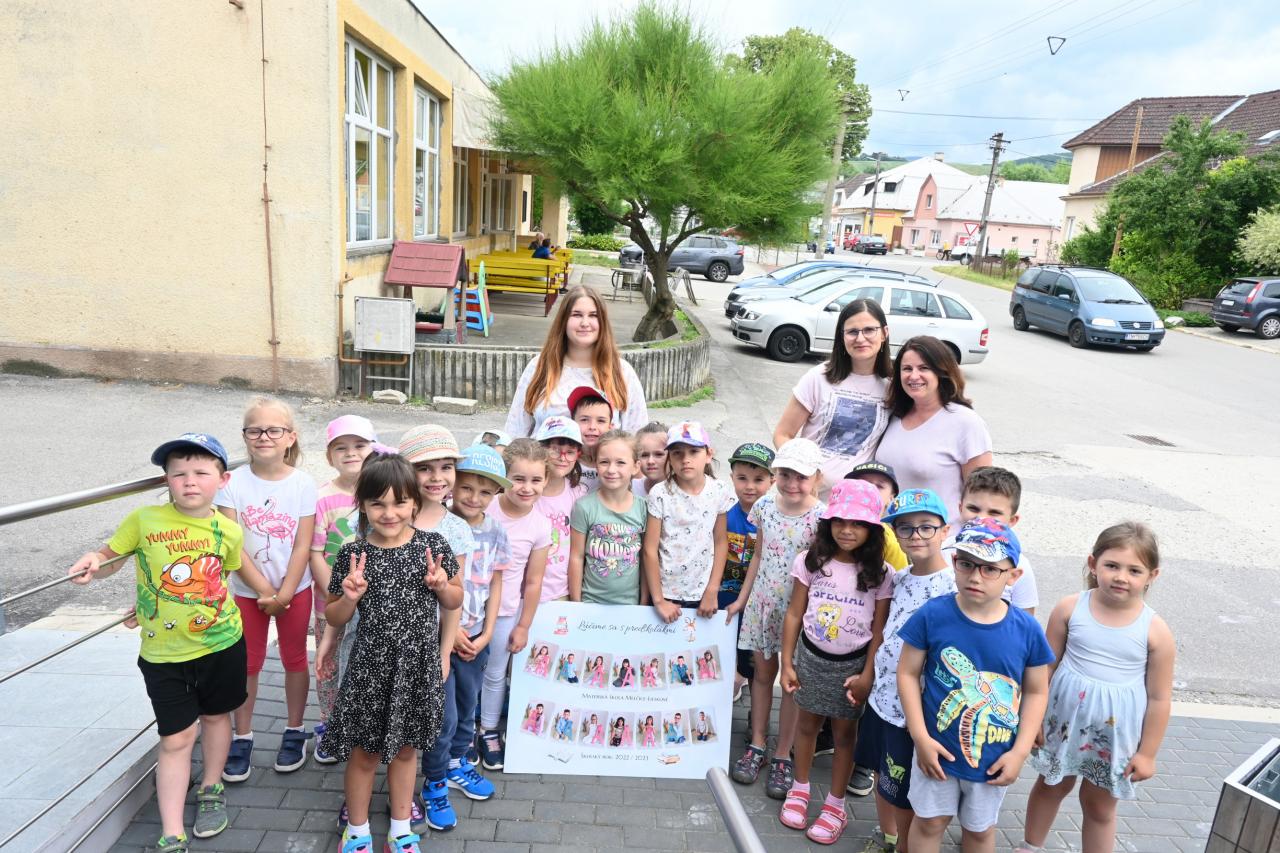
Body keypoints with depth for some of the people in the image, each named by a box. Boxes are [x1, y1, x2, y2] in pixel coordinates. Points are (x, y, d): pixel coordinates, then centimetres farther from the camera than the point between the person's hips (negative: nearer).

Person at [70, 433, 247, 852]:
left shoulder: (228, 530, -9)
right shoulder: (144, 520, -13)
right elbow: (110, 556, 1)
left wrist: (271, 594, 19)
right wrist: (93, 563, -18)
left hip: (222, 644, 2)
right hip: (163, 653, -1)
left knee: (216, 716, 20)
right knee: (176, 739, 3)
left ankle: (211, 791, 45)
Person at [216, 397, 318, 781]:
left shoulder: (303, 484, -11)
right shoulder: (233, 483, -10)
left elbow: (302, 546, -10)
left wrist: (284, 594, -14)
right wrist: (264, 590, -16)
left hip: (295, 589, 0)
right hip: (247, 590, 1)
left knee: (295, 660, 12)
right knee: (247, 664, 11)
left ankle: (294, 732, 28)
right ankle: (242, 738, 26)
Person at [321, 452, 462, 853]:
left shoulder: (434, 546, -9)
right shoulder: (351, 554, -11)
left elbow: (455, 601, 3)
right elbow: (333, 617, 0)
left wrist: (442, 585, -18)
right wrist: (350, 597, -20)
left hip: (419, 666, 1)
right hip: (370, 666, -1)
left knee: (405, 747, 19)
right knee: (364, 752, 15)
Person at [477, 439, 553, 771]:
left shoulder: (540, 526, -11)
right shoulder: (482, 509, -18)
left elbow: (533, 582, -3)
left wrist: (523, 626, 1)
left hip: (506, 613, 1)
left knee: (495, 675, 17)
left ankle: (489, 732, 38)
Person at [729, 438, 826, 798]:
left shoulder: (822, 518, -16)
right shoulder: (765, 506, -3)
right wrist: (741, 599, 10)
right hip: (763, 603, 4)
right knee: (762, 672, 16)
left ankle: (782, 757, 23)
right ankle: (756, 745, 31)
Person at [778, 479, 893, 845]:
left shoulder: (880, 574, -12)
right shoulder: (811, 561, -9)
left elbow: (879, 629, -7)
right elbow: (794, 614, -4)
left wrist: (867, 674, -10)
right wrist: (787, 663, -4)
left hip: (852, 664, -1)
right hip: (810, 657, 2)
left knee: (844, 733, 12)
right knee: (806, 724, 18)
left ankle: (835, 805, 30)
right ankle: (800, 789, 39)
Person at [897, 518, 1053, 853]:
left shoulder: (1027, 630, -13)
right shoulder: (933, 615, -18)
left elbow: (1036, 691, -3)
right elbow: (908, 674, -10)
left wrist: (1020, 752, -7)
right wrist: (921, 737, -13)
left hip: (995, 758, 1)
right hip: (937, 750, -1)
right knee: (930, 822, 18)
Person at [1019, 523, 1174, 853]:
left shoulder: (1156, 631, -14)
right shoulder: (1070, 608, -12)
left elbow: (1159, 698, -6)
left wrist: (1147, 753, -2)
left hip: (1115, 731, -1)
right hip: (1064, 717, 2)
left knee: (1100, 805, 17)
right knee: (1052, 785, 23)